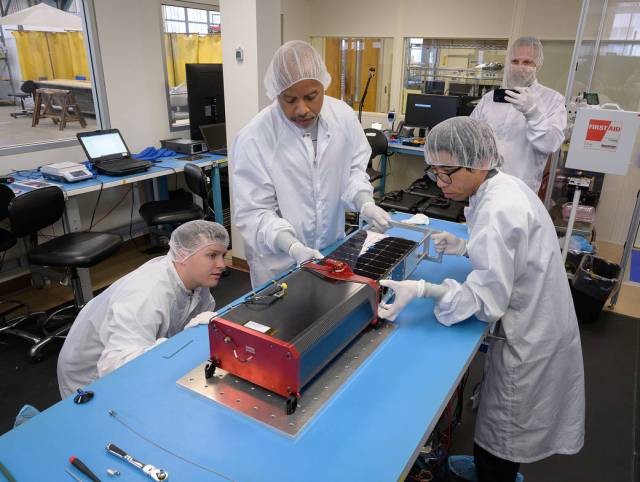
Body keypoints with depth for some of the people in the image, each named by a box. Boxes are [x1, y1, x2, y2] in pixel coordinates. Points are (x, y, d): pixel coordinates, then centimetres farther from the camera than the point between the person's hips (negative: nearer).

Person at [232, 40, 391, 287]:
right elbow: (252, 212, -19)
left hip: (333, 249, 5)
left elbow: (354, 168, 3)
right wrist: (292, 246, -35)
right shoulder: (253, 139, -22)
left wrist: (364, 203, -17)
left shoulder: (343, 115, -9)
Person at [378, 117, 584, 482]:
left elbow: (487, 298, -29)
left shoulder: (499, 209, -29)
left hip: (529, 340, -10)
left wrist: (422, 289, -35)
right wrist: (466, 248, 4)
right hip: (536, 326, 10)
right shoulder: (505, 186, 1)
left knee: (499, 439, 7)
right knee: (502, 426, 27)